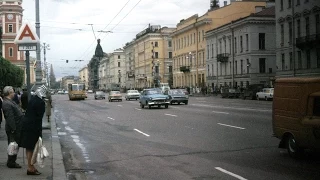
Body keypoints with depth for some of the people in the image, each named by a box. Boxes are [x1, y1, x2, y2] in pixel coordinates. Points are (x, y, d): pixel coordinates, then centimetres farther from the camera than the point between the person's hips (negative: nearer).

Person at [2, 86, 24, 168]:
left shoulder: (10, 102, 14)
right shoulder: (7, 104, -20)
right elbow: (10, 118, -24)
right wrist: (13, 129, -24)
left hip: (17, 128, 10)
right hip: (14, 129, -10)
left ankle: (12, 162, 26)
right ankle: (11, 163, 7)